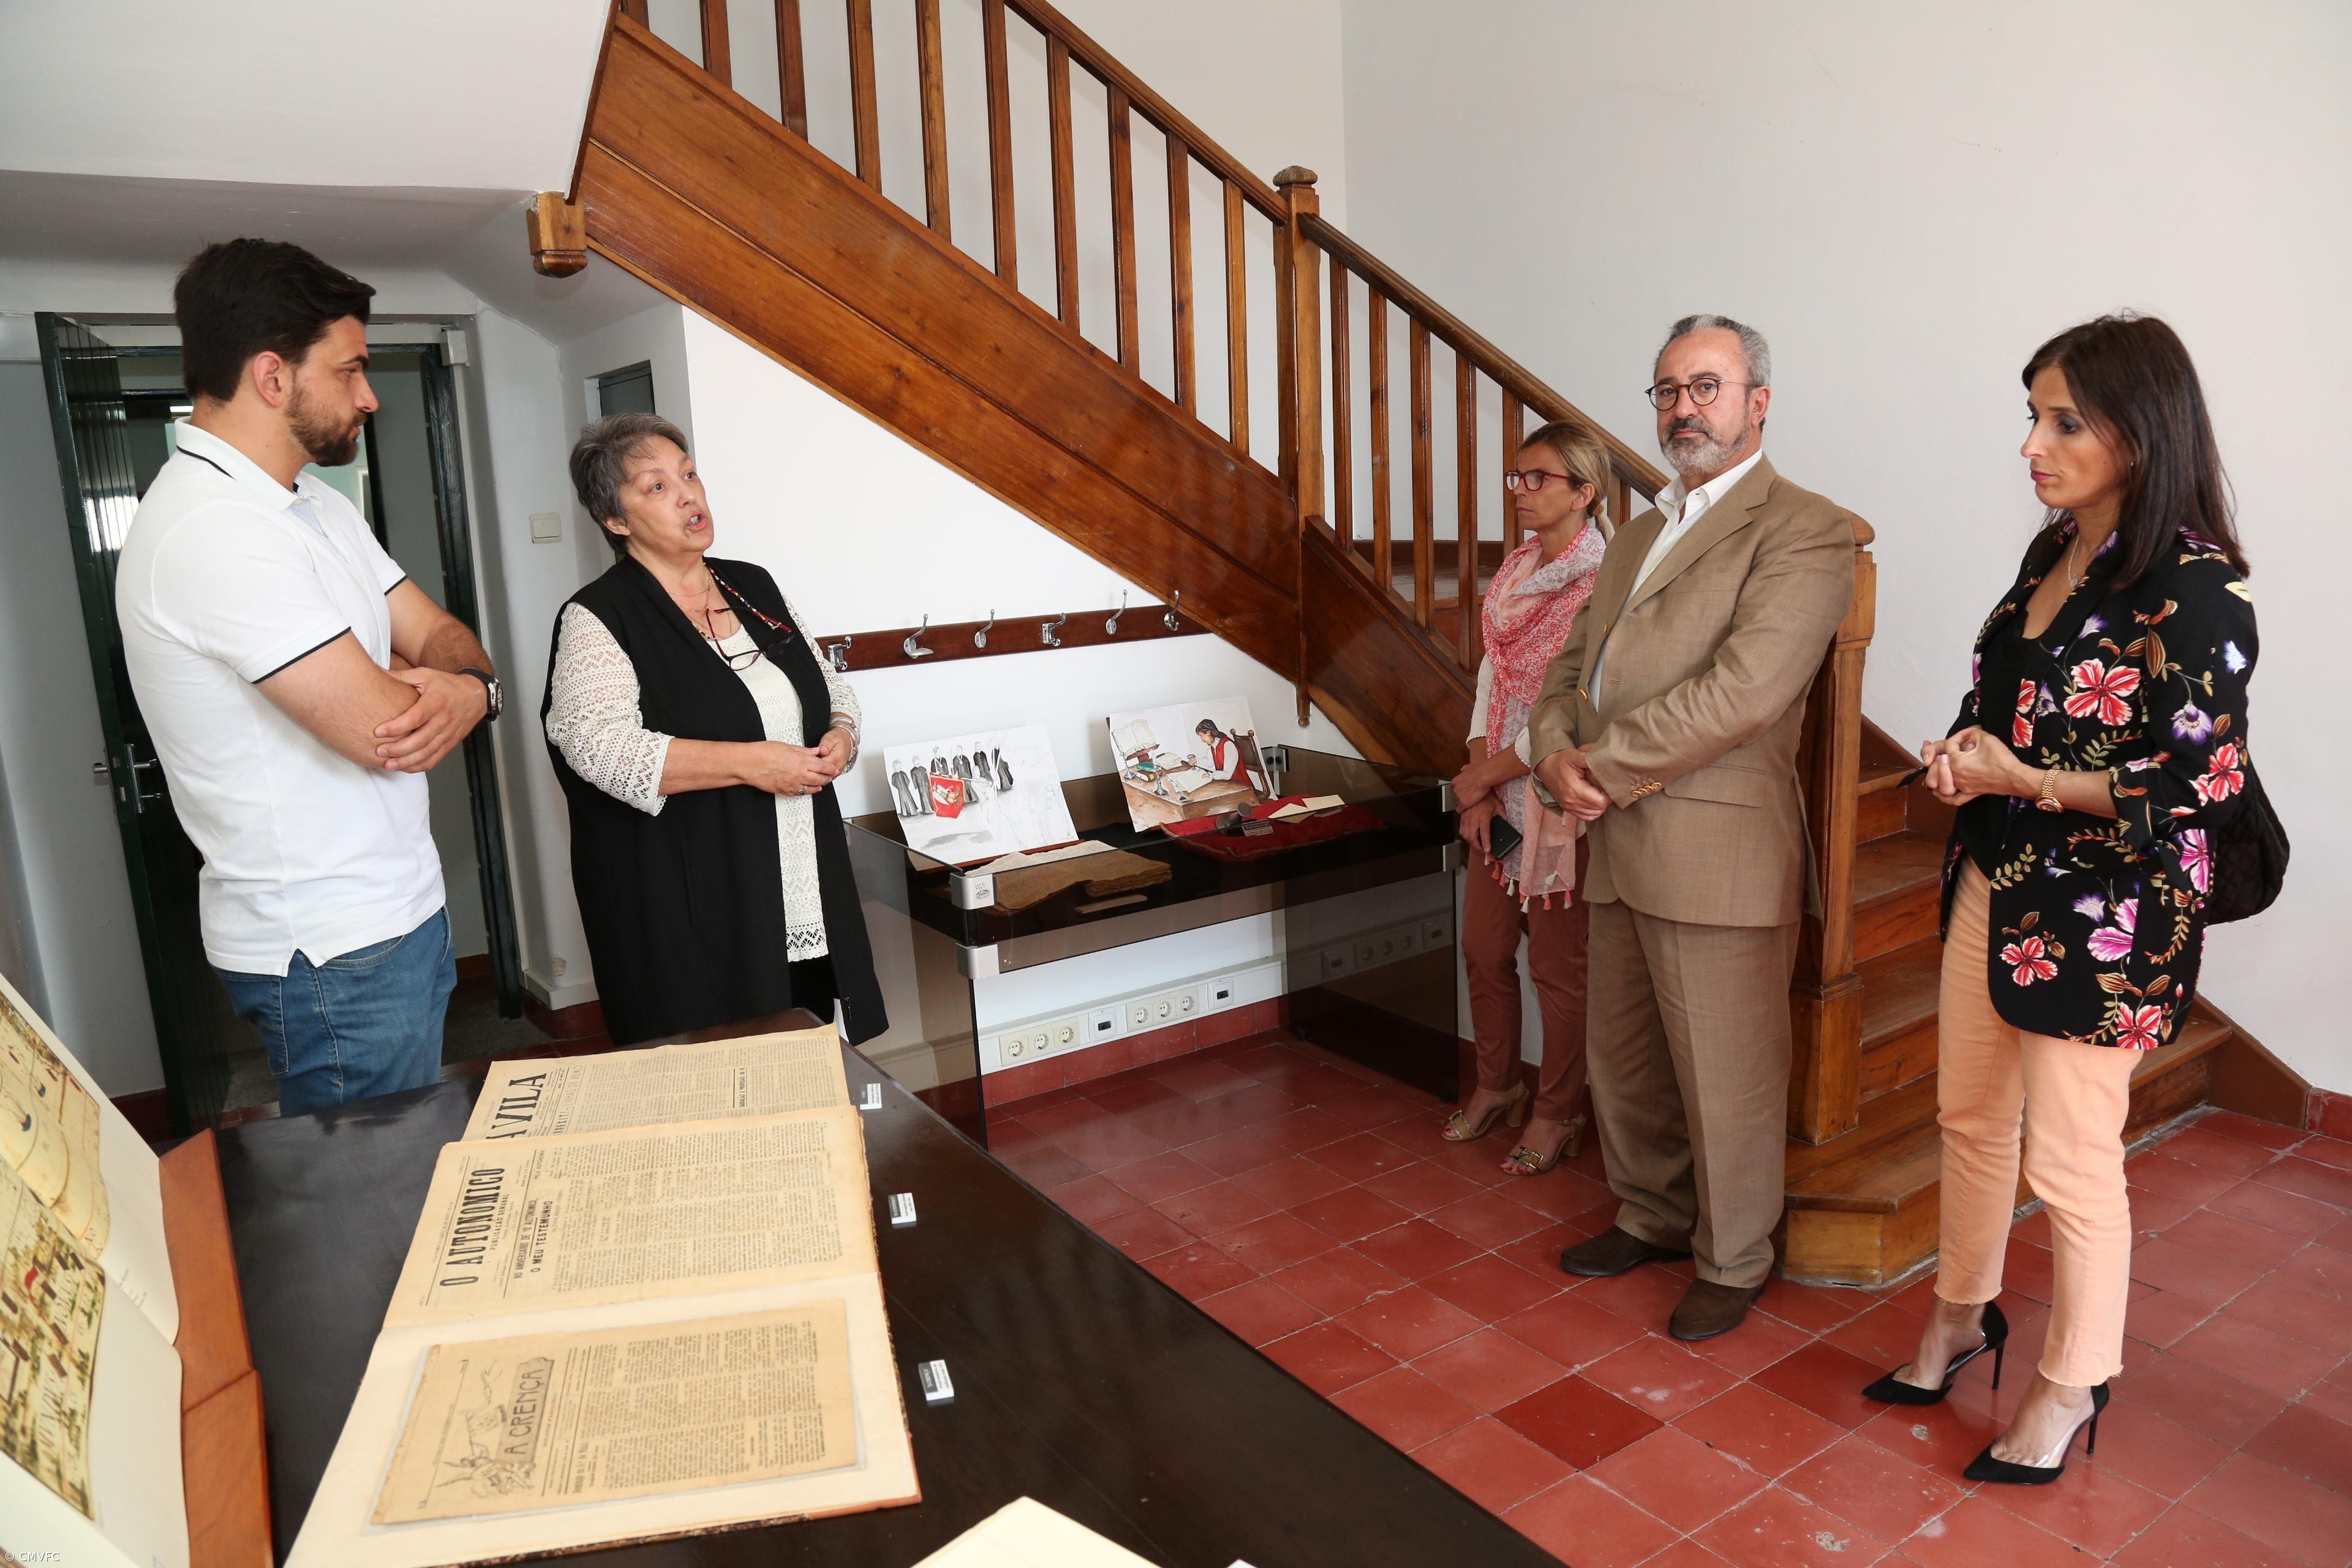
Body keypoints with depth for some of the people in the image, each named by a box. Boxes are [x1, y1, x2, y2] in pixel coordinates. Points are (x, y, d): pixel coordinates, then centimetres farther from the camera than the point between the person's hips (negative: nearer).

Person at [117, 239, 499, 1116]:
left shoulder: (318, 507, 12)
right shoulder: (213, 531, -21)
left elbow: (440, 636, 9)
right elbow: (385, 730, -25)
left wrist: (466, 688, -15)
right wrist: (429, 685, -2)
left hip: (394, 912, 9)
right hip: (331, 952, -9)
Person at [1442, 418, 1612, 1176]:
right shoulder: (1515, 571, 8)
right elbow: (1491, 678, 7)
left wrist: (1484, 775, -12)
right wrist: (1476, 789, -2)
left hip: (1559, 796, -7)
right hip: (1496, 793, 7)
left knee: (1557, 968, 6)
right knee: (1484, 950, 16)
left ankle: (1557, 1113, 25)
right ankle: (1496, 1085, 36)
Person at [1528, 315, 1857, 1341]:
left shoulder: (1804, 532, -8)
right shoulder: (1636, 537, 19)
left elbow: (1742, 690, -21)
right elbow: (1571, 666, 17)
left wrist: (1606, 768, -16)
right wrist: (1557, 753, -4)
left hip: (1717, 851, -8)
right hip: (1619, 845, 8)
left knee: (1723, 1078, 6)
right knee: (1622, 1059, 19)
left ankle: (1732, 1260, 27)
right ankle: (1652, 1216, 40)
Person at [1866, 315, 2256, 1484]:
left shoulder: (2193, 583, -17)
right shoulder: (2053, 552, 7)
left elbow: (2204, 782, -19)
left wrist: (2019, 778, -18)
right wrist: (1960, 753, -3)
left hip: (2105, 914, -8)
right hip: (1996, 882, 8)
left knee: (2070, 1160, 6)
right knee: (1969, 1113, 18)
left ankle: (2070, 1387, 28)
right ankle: (1961, 1317, 39)